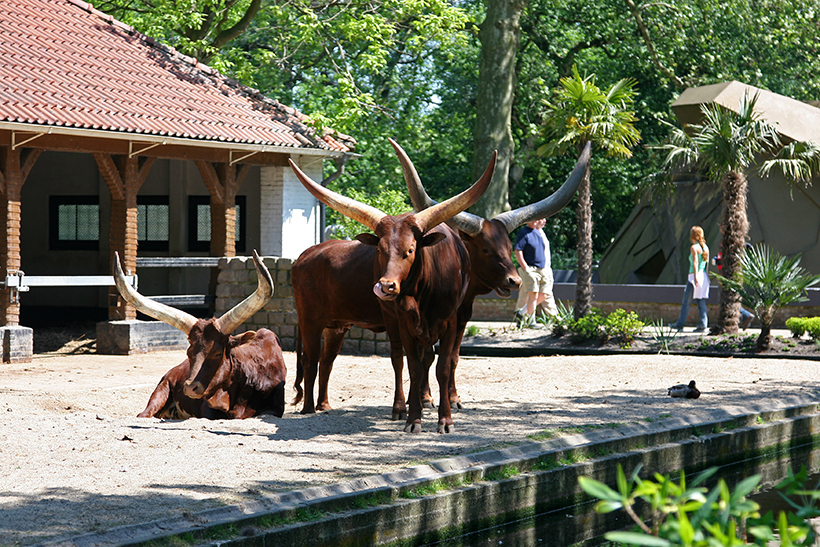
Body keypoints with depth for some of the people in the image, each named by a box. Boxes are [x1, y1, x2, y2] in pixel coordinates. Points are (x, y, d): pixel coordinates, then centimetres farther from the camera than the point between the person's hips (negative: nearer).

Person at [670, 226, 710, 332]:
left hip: (695, 275, -7)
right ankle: (703, 324, -2)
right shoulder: (705, 247, 11)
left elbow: (695, 262, -17)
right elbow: (707, 261, 12)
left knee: (686, 302, 2)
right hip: (704, 276, 7)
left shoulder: (694, 248, -9)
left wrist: (695, 277, -22)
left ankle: (680, 324, 9)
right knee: (701, 302, 6)